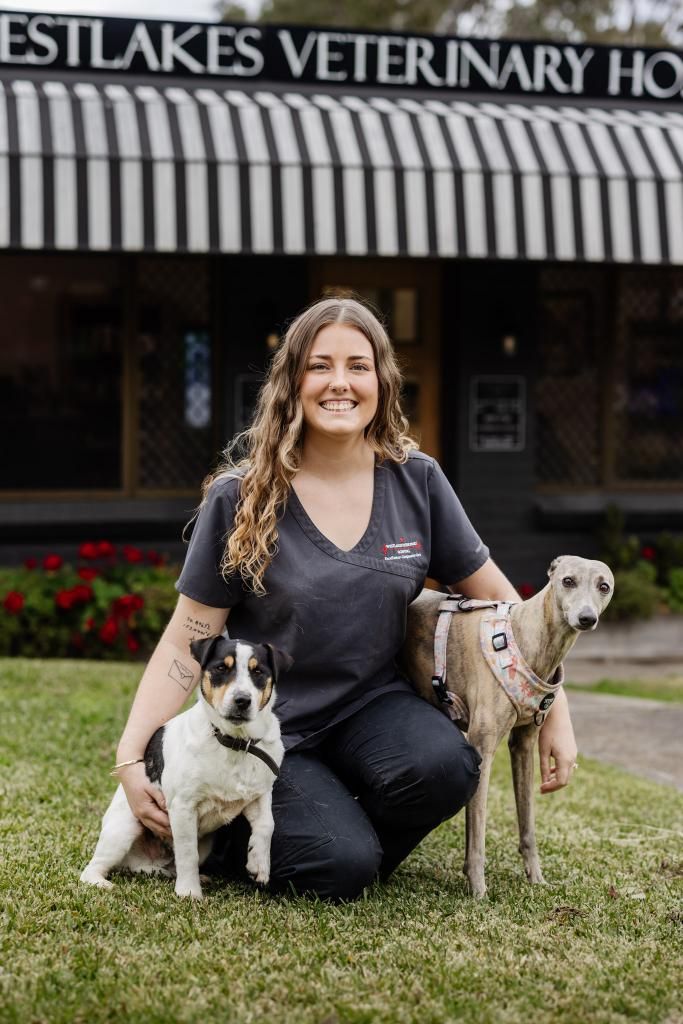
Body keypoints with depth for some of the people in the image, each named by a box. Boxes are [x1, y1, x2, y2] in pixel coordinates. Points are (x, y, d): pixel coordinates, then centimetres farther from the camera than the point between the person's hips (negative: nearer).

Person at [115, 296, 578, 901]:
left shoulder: (416, 482, -1)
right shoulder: (241, 499, -9)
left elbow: (495, 594, 6)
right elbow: (187, 641, -6)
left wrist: (555, 711, 1)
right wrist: (131, 754, -16)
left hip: (371, 704, 3)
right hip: (269, 727, -2)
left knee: (446, 765, -30)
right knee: (341, 871, -25)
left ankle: (351, 835, 2)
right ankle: (232, 838, 8)